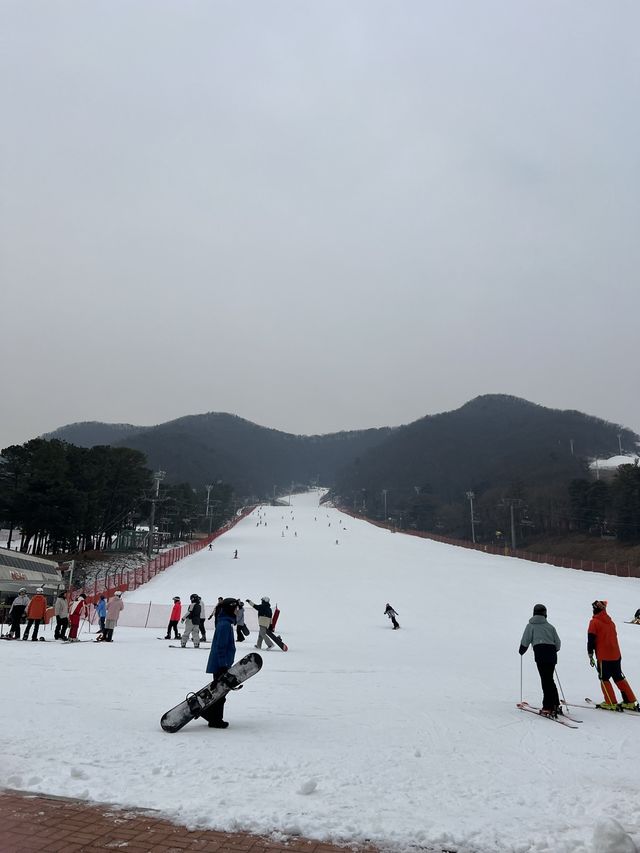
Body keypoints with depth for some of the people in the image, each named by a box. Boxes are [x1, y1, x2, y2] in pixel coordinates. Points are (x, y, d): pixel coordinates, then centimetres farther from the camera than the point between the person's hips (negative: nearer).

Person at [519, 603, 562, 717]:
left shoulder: (531, 625, 9)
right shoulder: (550, 626, 19)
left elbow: (525, 641, 4)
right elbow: (558, 643, 17)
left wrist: (521, 651, 22)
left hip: (540, 653, -4)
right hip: (552, 654, 4)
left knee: (546, 680, -6)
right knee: (550, 679, 15)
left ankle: (548, 708, -10)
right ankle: (556, 705, 17)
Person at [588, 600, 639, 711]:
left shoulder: (594, 622, -9)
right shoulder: (610, 621, 11)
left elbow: (591, 639, -11)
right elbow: (614, 636, 19)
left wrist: (590, 655, -4)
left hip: (603, 656, -6)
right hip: (616, 655, 6)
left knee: (604, 679, 4)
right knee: (619, 678, 15)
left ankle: (611, 703, 0)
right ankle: (630, 702, 16)